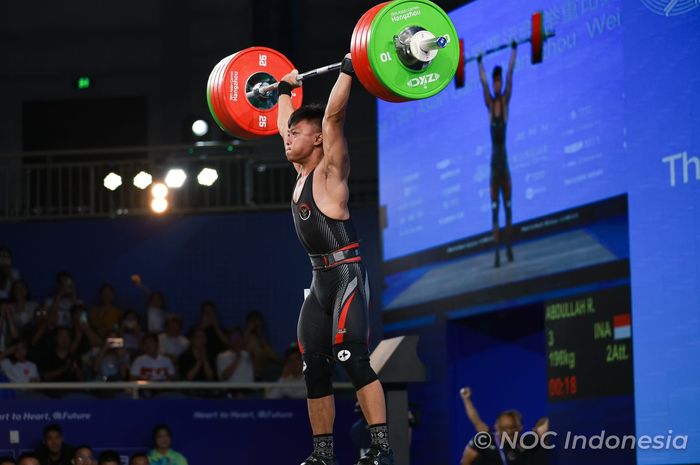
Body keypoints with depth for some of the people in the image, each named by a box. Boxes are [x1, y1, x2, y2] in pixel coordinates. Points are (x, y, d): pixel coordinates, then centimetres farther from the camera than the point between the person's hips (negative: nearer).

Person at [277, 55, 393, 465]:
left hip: (347, 277, -9)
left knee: (353, 359, -19)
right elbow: (285, 125, 28)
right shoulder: (301, 172, 13)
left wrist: (349, 71, -17)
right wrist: (285, 90, 37)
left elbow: (333, 116, -17)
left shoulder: (329, 170, -7)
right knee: (314, 369, 7)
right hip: (319, 282, 9)